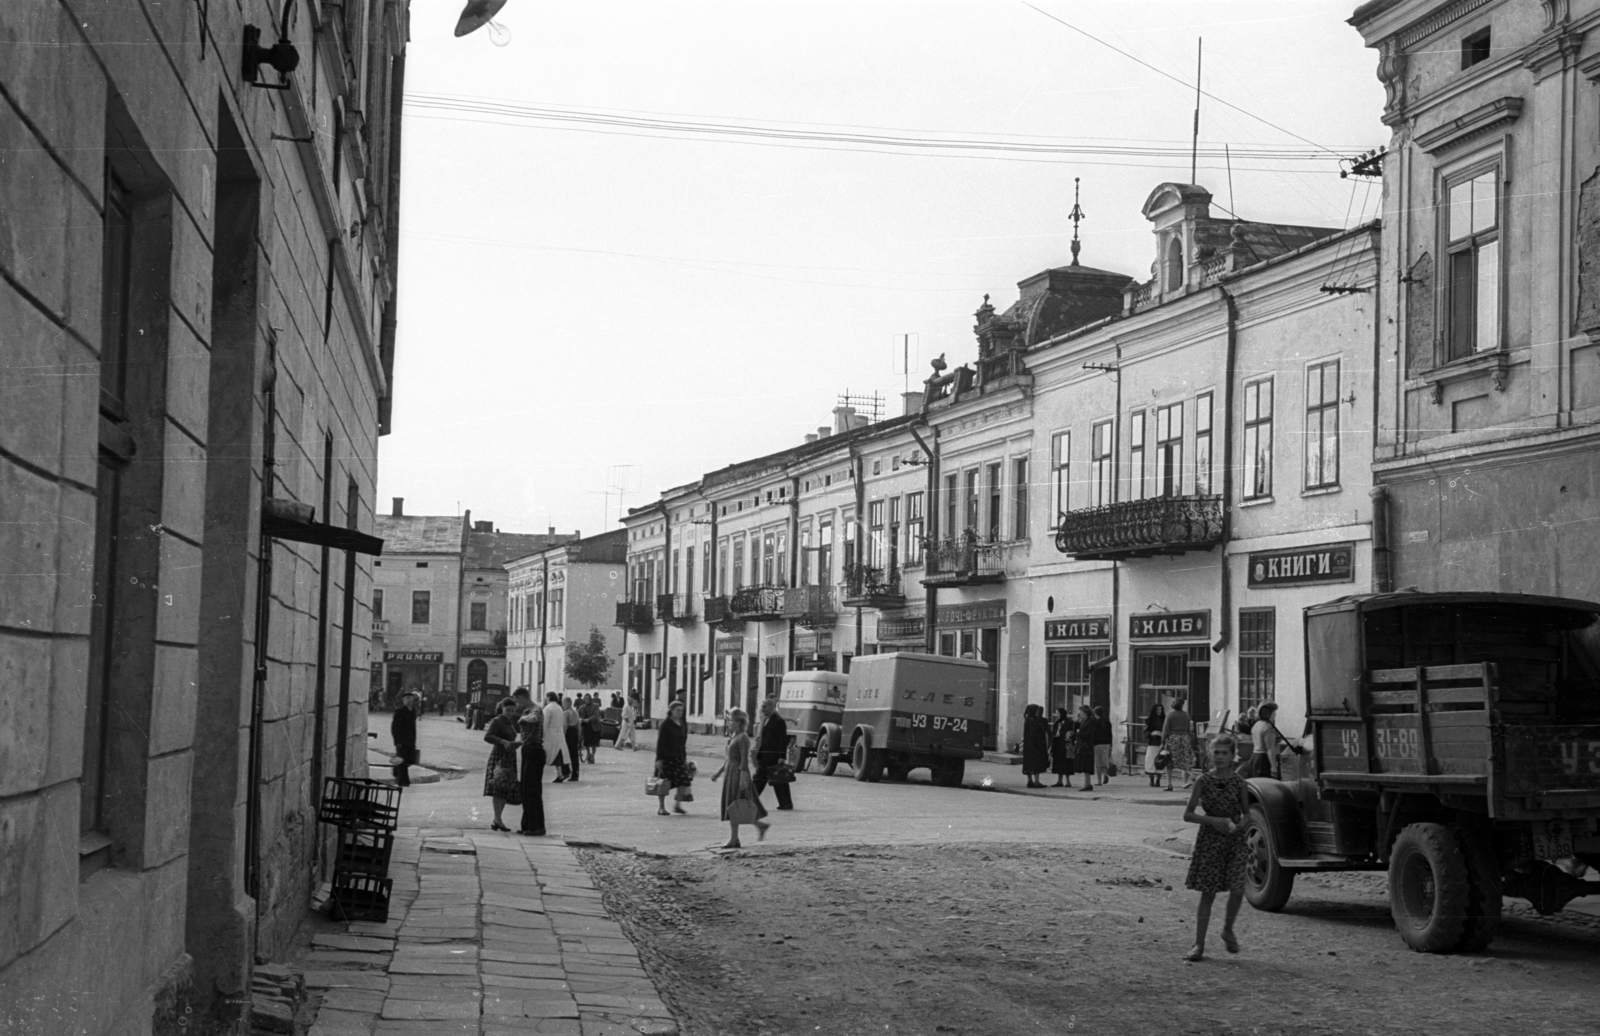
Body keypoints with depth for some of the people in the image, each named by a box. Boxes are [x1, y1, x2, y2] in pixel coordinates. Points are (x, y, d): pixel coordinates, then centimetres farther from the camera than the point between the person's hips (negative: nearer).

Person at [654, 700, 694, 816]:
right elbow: (660, 742, -11)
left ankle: (677, 805, 12)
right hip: (666, 757, -6)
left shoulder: (681, 724, 12)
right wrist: (659, 758, -16)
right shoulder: (665, 724, -8)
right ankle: (661, 807, 7)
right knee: (666, 781, -6)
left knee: (685, 780, -3)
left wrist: (684, 757, 16)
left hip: (679, 757, 6)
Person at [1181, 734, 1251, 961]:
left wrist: (1239, 826, -9)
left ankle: (1228, 930, 16)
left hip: (1234, 841, 1)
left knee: (1237, 890, -12)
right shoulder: (1203, 781, -4)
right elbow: (1187, 815, -2)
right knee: (1207, 894, 1)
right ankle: (1199, 945, 9)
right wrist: (1211, 820, -16)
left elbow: (1246, 813, 12)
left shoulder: (1239, 783, 0)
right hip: (1209, 842, -1)